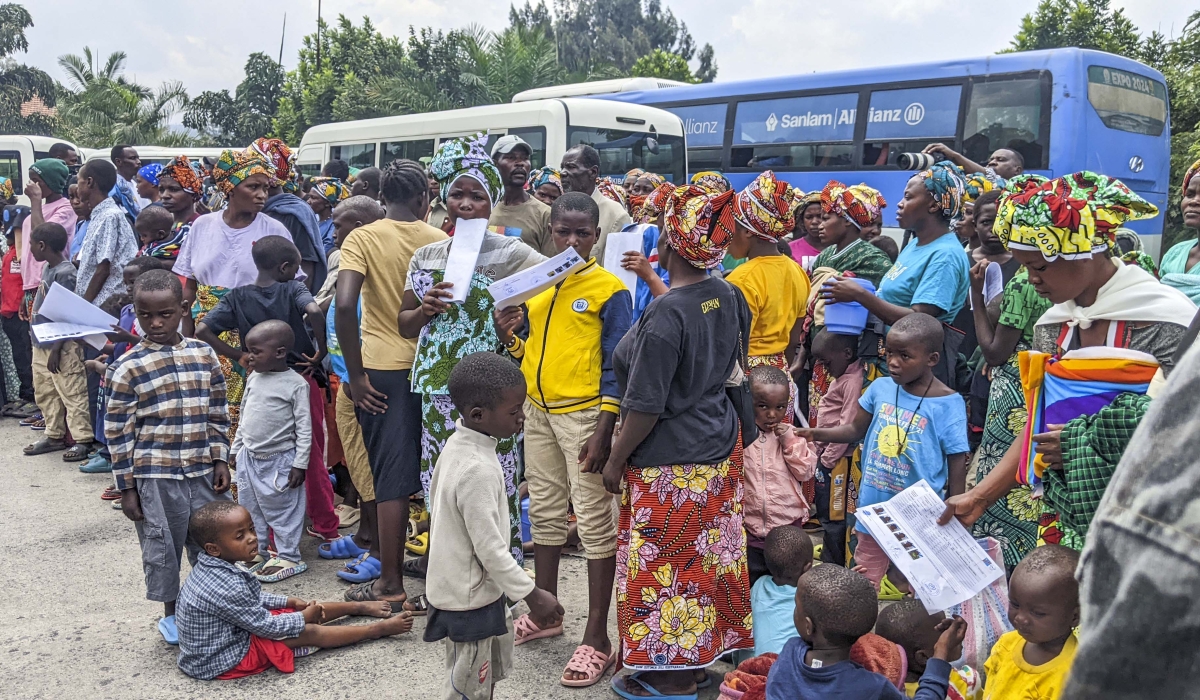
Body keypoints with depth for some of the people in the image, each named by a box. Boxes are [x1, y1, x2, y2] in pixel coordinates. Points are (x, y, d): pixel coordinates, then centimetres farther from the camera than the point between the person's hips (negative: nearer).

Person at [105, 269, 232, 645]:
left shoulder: (204, 354, 1)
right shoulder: (129, 367, -8)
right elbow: (117, 431, -6)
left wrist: (220, 460, 4)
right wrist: (127, 487, -5)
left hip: (203, 470, 3)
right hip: (156, 476, -3)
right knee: (162, 546, 9)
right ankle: (171, 613, 29)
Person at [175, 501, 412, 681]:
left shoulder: (212, 567, -5)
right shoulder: (225, 587, -36)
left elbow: (250, 598, 12)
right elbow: (266, 626, -25)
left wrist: (290, 602, 6)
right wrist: (304, 616, -10)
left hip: (231, 633, 9)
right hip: (225, 659, -9)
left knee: (306, 610, 12)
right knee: (309, 632, -9)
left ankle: (360, 607, 31)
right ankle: (378, 629, 2)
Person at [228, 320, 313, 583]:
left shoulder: (295, 384, -14)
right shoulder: (253, 378, 6)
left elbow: (304, 427, -13)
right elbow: (245, 417, 17)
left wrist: (300, 464, -15)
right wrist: (236, 448, 17)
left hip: (279, 460, -7)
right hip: (249, 457, 7)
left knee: (283, 509, 2)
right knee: (250, 507, 15)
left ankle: (288, 557, 13)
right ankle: (257, 552, 30)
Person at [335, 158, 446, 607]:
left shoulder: (362, 239, -6)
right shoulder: (441, 240, 2)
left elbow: (345, 306, -18)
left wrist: (355, 374, -11)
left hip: (385, 369, -2)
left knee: (392, 476, 3)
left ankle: (391, 584, 10)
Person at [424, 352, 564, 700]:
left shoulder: (456, 445, -1)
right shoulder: (478, 469, -31)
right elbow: (491, 549, -27)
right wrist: (532, 595, -19)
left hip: (455, 585, 9)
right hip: (471, 598, -9)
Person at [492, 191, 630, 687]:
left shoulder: (610, 289, -8)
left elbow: (616, 367, -10)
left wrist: (604, 432, -17)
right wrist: (507, 335, -6)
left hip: (585, 413, -6)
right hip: (537, 409, 7)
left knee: (594, 519, -2)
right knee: (544, 511, 17)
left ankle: (596, 638, 7)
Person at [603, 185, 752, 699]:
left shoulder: (663, 317, -26)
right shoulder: (728, 296, -2)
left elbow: (645, 408, -22)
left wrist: (615, 461, -7)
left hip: (670, 462, -8)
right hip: (719, 445, 8)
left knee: (667, 564, 7)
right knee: (706, 557, 19)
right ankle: (699, 653, 37)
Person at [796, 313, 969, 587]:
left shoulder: (948, 404, -16)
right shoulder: (880, 388, -5)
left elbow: (957, 466, -11)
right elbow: (856, 430, 9)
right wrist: (815, 434, -3)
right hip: (874, 508, 4)